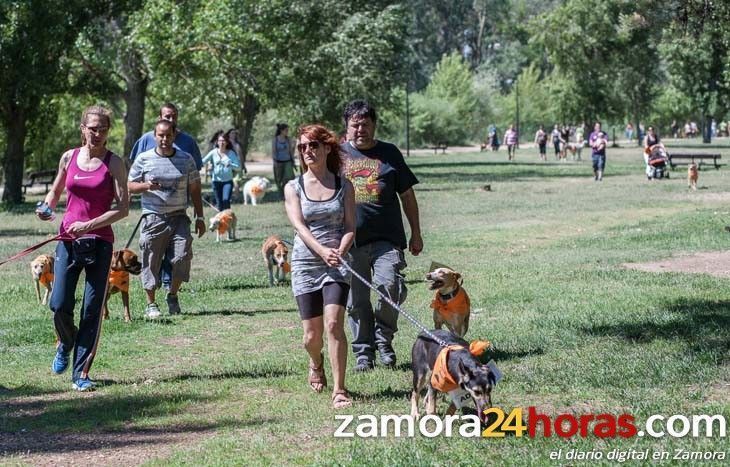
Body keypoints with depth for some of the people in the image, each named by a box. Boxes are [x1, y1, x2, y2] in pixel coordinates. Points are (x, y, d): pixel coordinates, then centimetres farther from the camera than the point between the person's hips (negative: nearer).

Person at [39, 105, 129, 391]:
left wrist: (89, 225, -18)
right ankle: (65, 344, 27)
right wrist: (47, 207, -1)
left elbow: (123, 208, -8)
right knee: (59, 305, -6)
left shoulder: (114, 163, -2)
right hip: (69, 241, 2)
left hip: (99, 242, -2)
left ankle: (81, 373, 5)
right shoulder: (69, 158, 7)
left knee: (92, 311, -2)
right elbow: (56, 191, 22)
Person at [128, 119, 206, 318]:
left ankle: (173, 296, 12)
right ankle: (151, 304, 11)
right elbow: (130, 186, 6)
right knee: (151, 262, -1)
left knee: (182, 257, -10)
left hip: (179, 216, 1)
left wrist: (199, 217, 9)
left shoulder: (186, 160, 7)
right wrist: (146, 186, -15)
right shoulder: (144, 159, 2)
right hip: (153, 217, -1)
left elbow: (194, 190, 13)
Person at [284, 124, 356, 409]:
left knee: (334, 324, -18)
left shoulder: (343, 186, 5)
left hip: (337, 263, -1)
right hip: (305, 264, 1)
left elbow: (350, 226, 0)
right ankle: (316, 364, 42)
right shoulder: (294, 188, 4)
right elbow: (299, 225, -8)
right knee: (312, 334, 6)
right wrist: (322, 250, -25)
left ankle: (339, 390, -13)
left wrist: (340, 251, -20)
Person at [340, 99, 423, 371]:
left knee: (390, 286, -19)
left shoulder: (389, 153, 11)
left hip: (386, 238, -1)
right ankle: (363, 352, 14)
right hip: (350, 241, 1)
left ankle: (383, 338, 3)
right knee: (356, 301, 2)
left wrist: (416, 234, 13)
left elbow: (407, 195, 15)